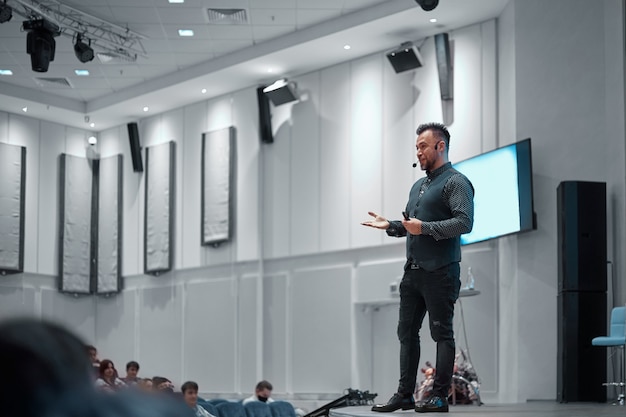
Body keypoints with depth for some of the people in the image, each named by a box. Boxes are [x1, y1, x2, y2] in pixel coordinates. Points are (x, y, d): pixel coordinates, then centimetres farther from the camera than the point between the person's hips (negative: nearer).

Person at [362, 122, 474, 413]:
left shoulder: (455, 182, -6)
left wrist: (424, 227, -21)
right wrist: (389, 225, 9)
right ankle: (405, 394, 13)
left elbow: (464, 222, -18)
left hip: (440, 272, -9)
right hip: (413, 270, 9)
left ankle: (440, 396, 0)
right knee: (406, 331, 8)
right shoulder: (418, 186, 21)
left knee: (441, 332, -4)